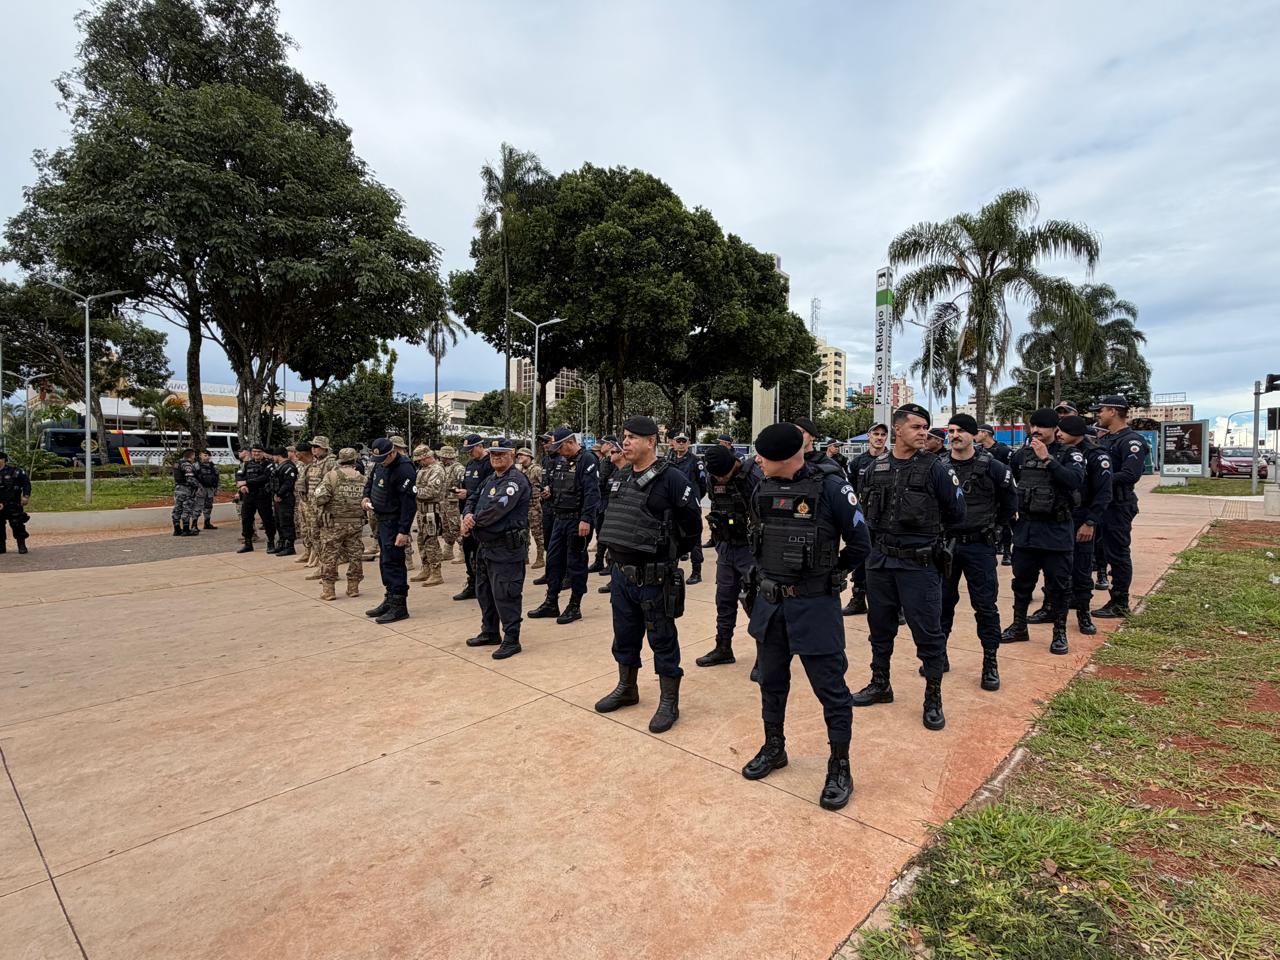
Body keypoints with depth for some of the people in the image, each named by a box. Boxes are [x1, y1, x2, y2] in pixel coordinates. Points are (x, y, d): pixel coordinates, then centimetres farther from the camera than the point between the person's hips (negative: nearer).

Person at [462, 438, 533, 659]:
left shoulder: (515, 480, -15)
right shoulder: (490, 479, 16)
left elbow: (497, 508, -24)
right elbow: (474, 501, 14)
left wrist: (472, 522, -11)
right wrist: (468, 515, -9)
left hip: (507, 548, -10)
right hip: (485, 545, 10)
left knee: (505, 595, -6)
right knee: (484, 591, 19)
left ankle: (511, 640, 4)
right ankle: (489, 632, 34)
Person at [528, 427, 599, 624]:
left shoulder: (587, 460, -13)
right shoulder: (560, 460, 12)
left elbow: (592, 492, -21)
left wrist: (586, 519, -26)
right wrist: (549, 493, 6)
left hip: (578, 520, -8)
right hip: (560, 518, 8)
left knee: (576, 563, 2)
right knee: (553, 559, 12)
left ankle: (575, 606, 14)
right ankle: (551, 603, 23)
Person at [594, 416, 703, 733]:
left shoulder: (671, 479, -15)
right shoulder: (619, 478, 7)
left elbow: (692, 525, -10)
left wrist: (670, 553, 1)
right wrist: (619, 550, 15)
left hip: (654, 577, -7)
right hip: (621, 573, 7)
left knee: (662, 640, 6)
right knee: (625, 636, 20)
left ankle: (669, 703, 19)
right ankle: (626, 689, 39)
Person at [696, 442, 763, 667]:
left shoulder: (755, 478, -19)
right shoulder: (714, 480, 3)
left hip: (750, 549, -7)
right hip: (726, 548, 7)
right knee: (724, 600, 14)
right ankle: (723, 648, 28)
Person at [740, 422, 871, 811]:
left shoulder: (831, 488, -16)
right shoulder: (763, 491, 1)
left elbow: (859, 545, -8)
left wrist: (825, 574, 3)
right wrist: (767, 574, 10)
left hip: (814, 605, -6)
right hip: (769, 602, 6)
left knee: (830, 687, 5)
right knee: (771, 680, 19)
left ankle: (839, 767, 24)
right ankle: (774, 747, 39)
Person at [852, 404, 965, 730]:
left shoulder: (935, 468, -7)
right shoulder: (875, 468, 4)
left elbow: (956, 515, 0)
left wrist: (926, 527, 9)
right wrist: (884, 532, 8)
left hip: (919, 564, -4)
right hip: (880, 561, 4)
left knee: (928, 632, 2)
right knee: (880, 626, 16)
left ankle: (933, 699, 19)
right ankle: (880, 685, 34)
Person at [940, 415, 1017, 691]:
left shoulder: (991, 467, -6)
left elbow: (1010, 501, 7)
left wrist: (994, 527, 7)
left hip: (979, 546, -2)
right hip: (945, 544, 2)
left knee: (985, 604, 2)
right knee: (942, 601, 10)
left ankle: (991, 662, 14)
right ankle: (939, 655, 23)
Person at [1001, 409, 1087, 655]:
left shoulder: (1069, 454, -5)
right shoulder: (1023, 454, 6)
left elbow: (1075, 481, -23)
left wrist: (1047, 459, -27)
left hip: (1057, 531, -4)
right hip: (1025, 528, 4)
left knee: (1058, 584, 6)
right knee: (1022, 580, 13)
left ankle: (1060, 633, 20)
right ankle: (1019, 626, 27)